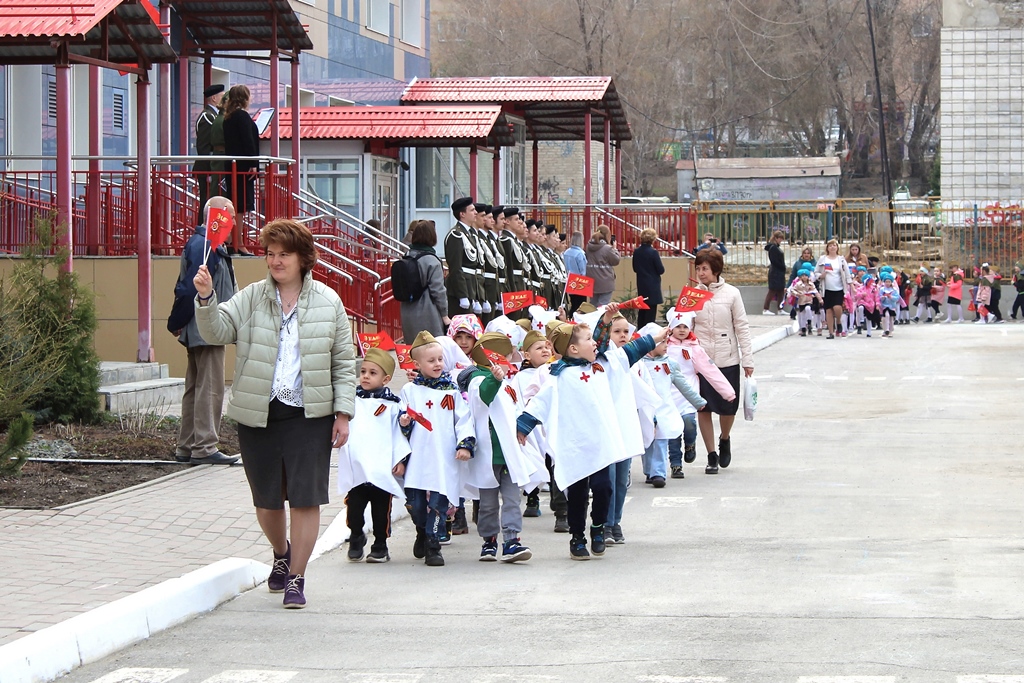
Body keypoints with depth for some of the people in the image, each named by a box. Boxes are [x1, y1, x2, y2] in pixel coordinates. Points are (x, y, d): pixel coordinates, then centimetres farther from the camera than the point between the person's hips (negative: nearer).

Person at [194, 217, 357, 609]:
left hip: (310, 415, -2)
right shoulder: (251, 299, 4)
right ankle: (281, 553, 41)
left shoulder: (328, 302, 3)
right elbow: (217, 331, -9)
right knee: (267, 499, 12)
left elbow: (344, 361, 5)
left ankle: (296, 579, 5)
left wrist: (343, 412, -1)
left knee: (305, 498, -5)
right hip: (258, 415, 2)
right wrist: (205, 299, -27)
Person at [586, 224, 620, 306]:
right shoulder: (607, 248, -17)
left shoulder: (589, 247, 1)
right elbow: (616, 261, -6)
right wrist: (614, 249, 8)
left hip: (592, 283, 6)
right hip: (605, 283, -6)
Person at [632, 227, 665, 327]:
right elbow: (661, 270, -13)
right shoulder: (653, 252, -17)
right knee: (651, 312, -3)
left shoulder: (637, 252, 0)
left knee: (641, 312, 15)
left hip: (641, 286, 6)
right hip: (652, 287, -6)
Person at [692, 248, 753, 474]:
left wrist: (747, 359, -1)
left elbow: (741, 327, 1)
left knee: (728, 407, 5)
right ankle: (712, 456, 12)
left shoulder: (731, 293, -1)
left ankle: (724, 439, 36)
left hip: (727, 359, -1)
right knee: (703, 408, 1)